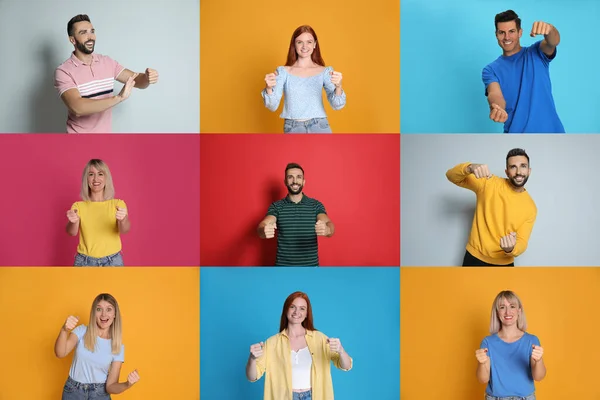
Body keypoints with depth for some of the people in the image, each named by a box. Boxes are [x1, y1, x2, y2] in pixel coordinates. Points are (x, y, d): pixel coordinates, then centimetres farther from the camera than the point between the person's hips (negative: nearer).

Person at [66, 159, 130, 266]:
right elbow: (72, 232, -11)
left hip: (113, 261, 0)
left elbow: (124, 230, -15)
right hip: (85, 262, 1)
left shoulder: (118, 204, 2)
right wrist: (73, 222, -34)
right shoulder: (78, 206, 5)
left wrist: (122, 220, -38)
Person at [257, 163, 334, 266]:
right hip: (283, 266, 0)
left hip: (310, 266, 0)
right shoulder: (276, 206, 1)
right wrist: (264, 230, -42)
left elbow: (329, 225, -15)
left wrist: (327, 229, -41)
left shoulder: (316, 205, 1)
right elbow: (262, 226, -16)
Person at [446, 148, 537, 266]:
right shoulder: (489, 183, -8)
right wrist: (470, 168, -34)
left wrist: (511, 249, -33)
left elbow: (522, 242, -8)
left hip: (503, 263, 1)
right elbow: (452, 176, -11)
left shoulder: (530, 207, -5)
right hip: (474, 258, -1)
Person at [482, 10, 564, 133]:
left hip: (549, 131, 0)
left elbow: (554, 41, -18)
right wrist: (496, 109, -41)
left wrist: (549, 29, -43)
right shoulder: (491, 70, 3)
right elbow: (495, 94, -16)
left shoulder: (537, 53, 4)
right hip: (516, 131, 0)